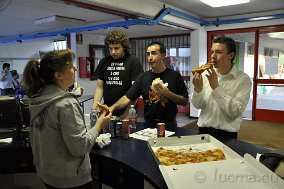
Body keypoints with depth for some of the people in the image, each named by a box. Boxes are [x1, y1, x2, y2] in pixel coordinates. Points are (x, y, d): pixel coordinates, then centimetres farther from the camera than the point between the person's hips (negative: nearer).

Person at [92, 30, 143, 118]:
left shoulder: (133, 61, -7)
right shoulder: (104, 62, 7)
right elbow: (99, 87, 9)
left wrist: (128, 112, -19)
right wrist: (94, 108, -3)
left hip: (126, 112, -4)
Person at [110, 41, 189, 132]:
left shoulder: (174, 76, -4)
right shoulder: (143, 77, 2)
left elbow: (184, 102, -5)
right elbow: (128, 98, -3)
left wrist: (167, 93, -19)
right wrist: (113, 107, -19)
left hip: (169, 125, -1)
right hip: (149, 124, 2)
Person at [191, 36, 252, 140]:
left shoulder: (243, 79, -12)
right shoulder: (206, 74, -3)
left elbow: (236, 111, -21)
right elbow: (198, 105, -1)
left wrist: (216, 87, -25)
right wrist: (197, 89, -21)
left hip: (226, 134, -3)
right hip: (203, 131, 3)